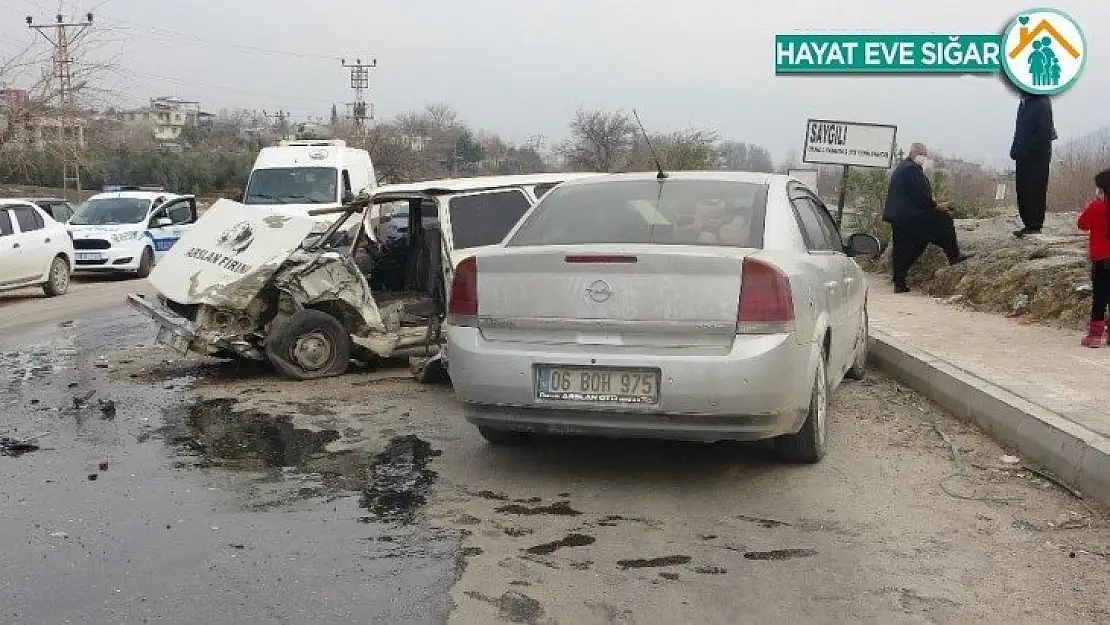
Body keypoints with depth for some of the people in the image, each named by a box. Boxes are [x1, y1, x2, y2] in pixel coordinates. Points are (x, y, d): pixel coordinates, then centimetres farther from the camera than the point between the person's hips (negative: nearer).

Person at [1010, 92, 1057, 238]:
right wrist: (1016, 149, 8)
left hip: (1037, 156, -9)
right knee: (1022, 190, 10)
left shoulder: (1042, 104, -14)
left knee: (1036, 191, -3)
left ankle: (1035, 226, 3)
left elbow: (1044, 133, -19)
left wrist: (1024, 150, -20)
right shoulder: (1024, 103, 12)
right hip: (1023, 156, 9)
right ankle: (1028, 224, 18)